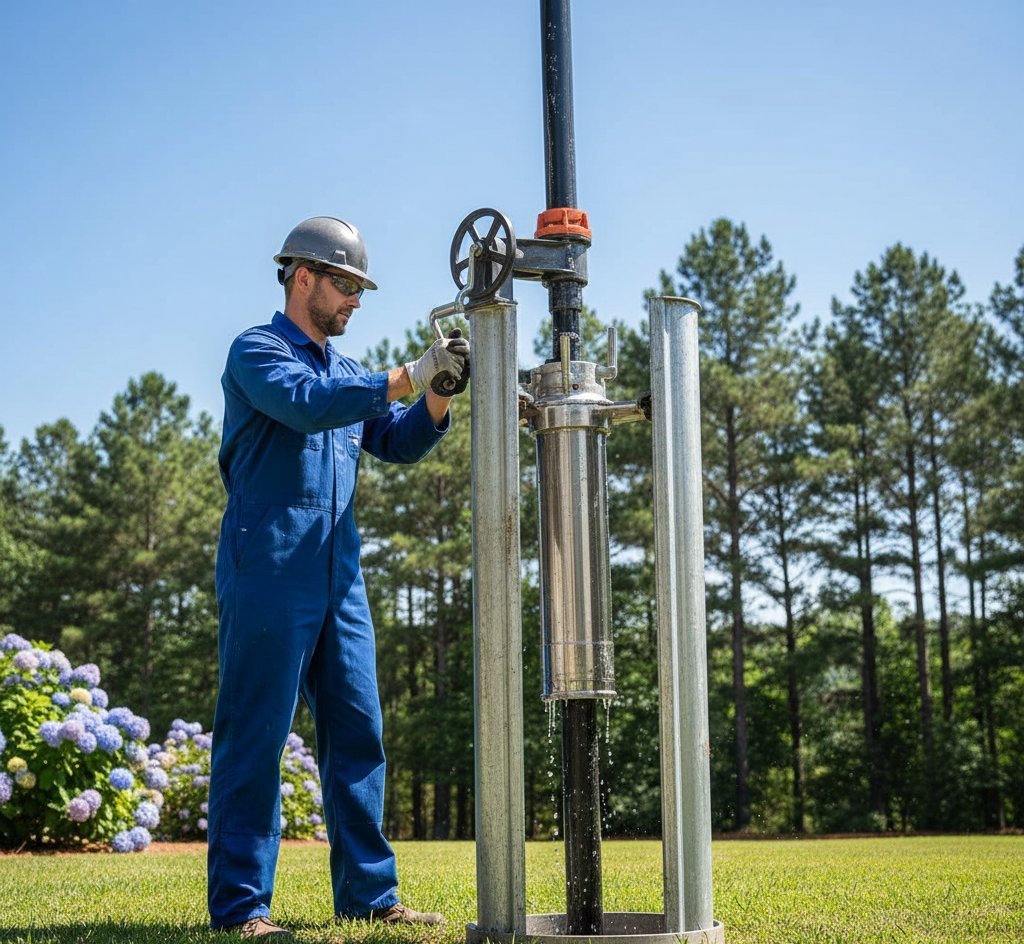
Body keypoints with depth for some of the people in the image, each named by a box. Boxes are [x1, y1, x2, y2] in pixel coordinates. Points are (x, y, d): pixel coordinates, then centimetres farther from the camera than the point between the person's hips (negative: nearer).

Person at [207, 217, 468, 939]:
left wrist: (439, 393, -2)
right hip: (269, 572, -8)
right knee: (256, 737, -6)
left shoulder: (347, 371, 22)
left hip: (339, 578, 8)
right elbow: (306, 405, -20)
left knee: (358, 734, 6)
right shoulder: (257, 352, -1)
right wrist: (407, 377, -21)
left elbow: (399, 443, 15)